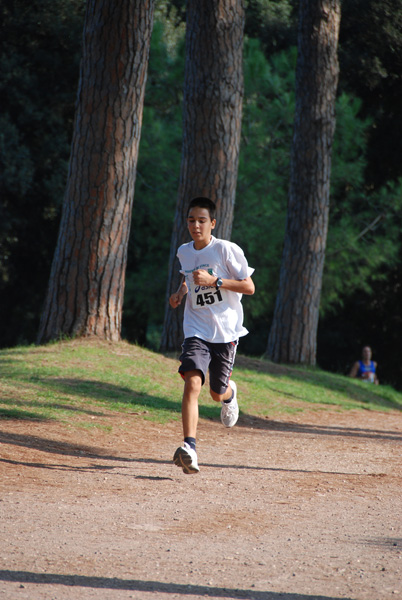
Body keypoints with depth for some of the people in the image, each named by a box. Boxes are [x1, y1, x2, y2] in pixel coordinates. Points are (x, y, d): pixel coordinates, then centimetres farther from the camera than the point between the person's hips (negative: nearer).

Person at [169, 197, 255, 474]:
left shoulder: (227, 250, -11)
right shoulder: (184, 252, 5)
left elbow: (249, 287, -10)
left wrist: (214, 281, -21)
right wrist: (180, 292, 7)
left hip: (226, 330, -2)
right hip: (197, 329, 2)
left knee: (217, 393, 10)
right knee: (192, 382, -22)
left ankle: (230, 393, 50)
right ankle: (189, 447, -30)